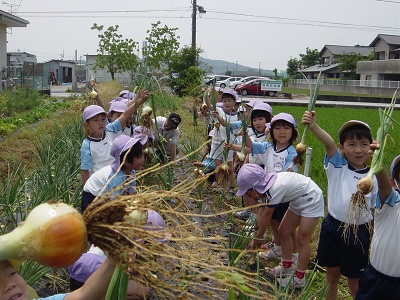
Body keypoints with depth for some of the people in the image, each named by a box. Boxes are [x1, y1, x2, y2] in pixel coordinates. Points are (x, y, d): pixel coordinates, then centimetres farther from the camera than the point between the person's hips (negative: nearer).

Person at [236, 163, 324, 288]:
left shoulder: (275, 188, -34)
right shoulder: (263, 187, -9)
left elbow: (267, 215, -23)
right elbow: (260, 214, -5)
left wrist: (259, 237, -10)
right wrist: (256, 237, -7)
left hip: (311, 199, -9)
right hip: (298, 201, 9)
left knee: (302, 239, -4)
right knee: (283, 232, 10)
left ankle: (299, 278, 8)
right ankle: (287, 267, 25)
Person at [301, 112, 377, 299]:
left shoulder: (374, 178, -4)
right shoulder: (337, 167, -6)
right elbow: (329, 144, -26)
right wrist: (313, 126, -43)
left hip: (358, 234, -1)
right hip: (332, 228, 1)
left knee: (355, 283, 11)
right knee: (332, 274, 19)